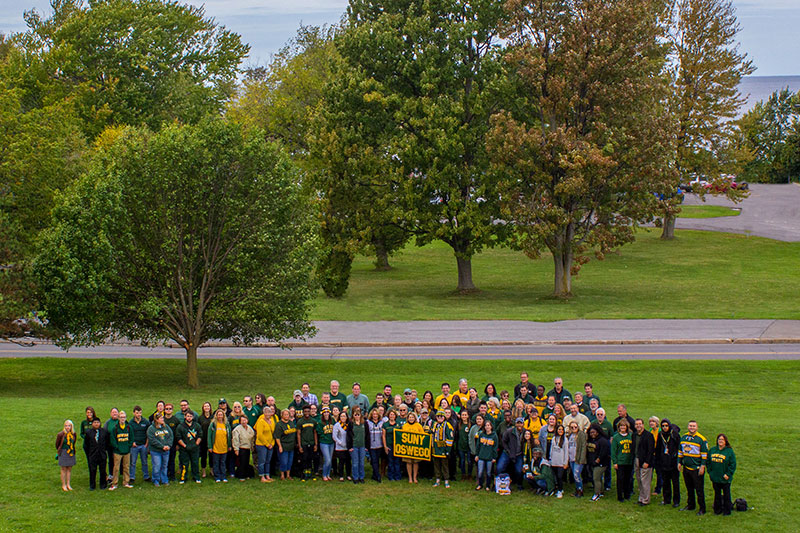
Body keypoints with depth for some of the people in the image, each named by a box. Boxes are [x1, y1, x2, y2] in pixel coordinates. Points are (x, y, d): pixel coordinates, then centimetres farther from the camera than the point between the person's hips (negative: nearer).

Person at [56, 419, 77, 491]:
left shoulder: (74, 434, -2)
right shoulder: (61, 434, -14)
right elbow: (57, 444, 2)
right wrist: (59, 451, 14)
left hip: (71, 453, 4)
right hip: (63, 453, -4)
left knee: (69, 469, 9)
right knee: (64, 469, 2)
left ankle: (68, 484, 16)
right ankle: (63, 485, 9)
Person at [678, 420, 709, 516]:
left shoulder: (701, 439, -8)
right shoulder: (683, 438, 9)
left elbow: (704, 454, -8)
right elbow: (680, 451, 18)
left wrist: (702, 466, -13)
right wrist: (679, 462, 12)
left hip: (697, 469, -6)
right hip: (686, 467, 6)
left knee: (699, 490, -2)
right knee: (689, 488, 15)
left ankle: (702, 509, 4)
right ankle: (690, 505, 28)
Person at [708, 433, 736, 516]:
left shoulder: (729, 451, -8)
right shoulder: (712, 450, 4)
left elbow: (733, 464, -8)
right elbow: (708, 462, 13)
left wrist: (728, 474, -12)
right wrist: (710, 472, 5)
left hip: (725, 478, -4)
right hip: (715, 478, 4)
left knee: (726, 494, 6)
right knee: (717, 494, 14)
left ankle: (727, 510, 17)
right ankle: (717, 509, 25)